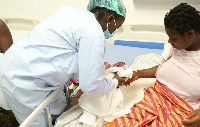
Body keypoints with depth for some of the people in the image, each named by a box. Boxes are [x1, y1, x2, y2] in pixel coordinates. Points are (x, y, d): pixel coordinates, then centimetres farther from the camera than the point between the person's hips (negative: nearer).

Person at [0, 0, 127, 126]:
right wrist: (115, 82, 1)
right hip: (22, 80, -9)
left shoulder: (72, 12, 5)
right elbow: (91, 86, -18)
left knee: (61, 113, 17)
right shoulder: (93, 33, -22)